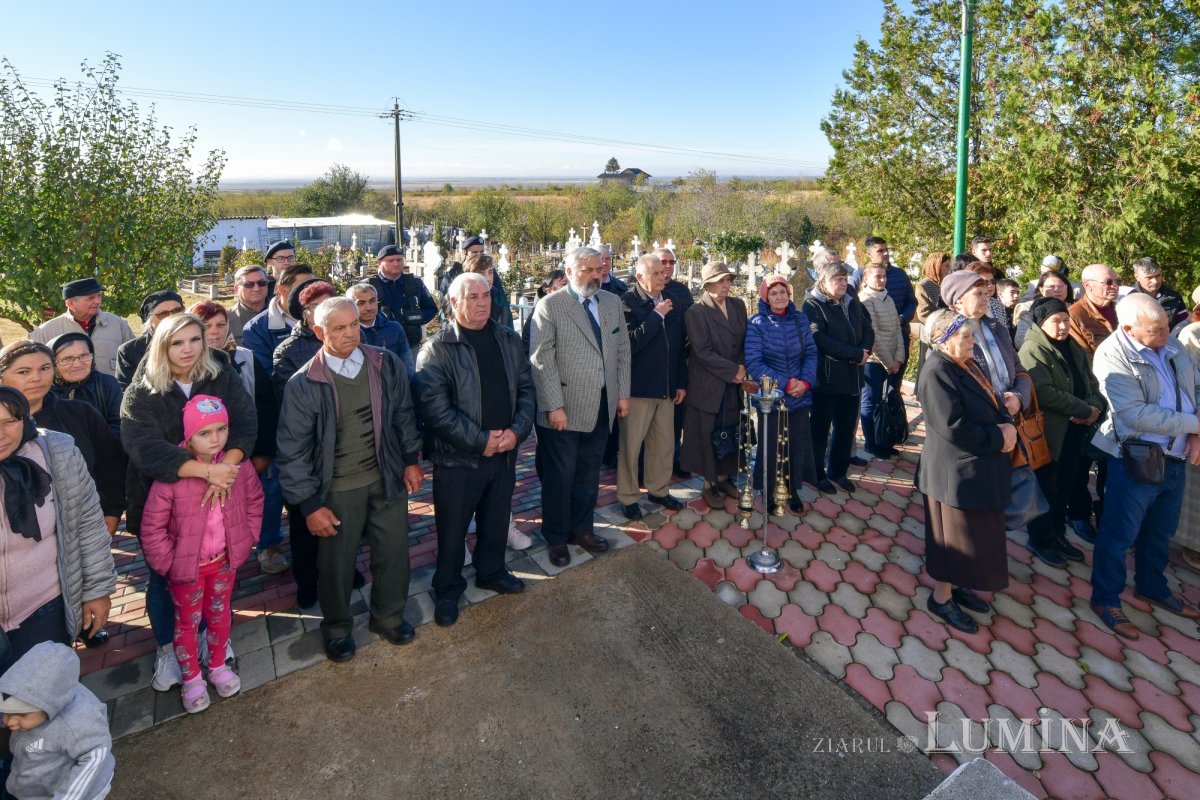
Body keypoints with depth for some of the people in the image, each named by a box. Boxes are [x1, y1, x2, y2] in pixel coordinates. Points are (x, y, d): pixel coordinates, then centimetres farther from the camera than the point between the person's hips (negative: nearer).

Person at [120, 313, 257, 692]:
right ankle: (167, 649, 33)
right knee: (163, 577, 12)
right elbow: (145, 447, -23)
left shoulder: (223, 380, -4)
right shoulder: (141, 394, -9)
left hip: (216, 496, 2)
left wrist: (225, 468, -31)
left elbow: (246, 424, -14)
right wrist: (207, 470, -33)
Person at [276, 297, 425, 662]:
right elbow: (293, 451, -9)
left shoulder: (387, 365, -6)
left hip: (387, 478, 3)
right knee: (336, 563, 13)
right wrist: (309, 505, -9)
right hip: (337, 489, -3)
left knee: (393, 552, 15)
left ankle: (389, 616, 41)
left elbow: (403, 415, 8)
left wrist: (411, 460, 5)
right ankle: (337, 628, 40)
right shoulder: (304, 384, -14)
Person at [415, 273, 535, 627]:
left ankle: (491, 572, 44)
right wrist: (480, 440, -19)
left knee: (496, 520, 21)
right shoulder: (437, 349, -12)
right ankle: (447, 591, 30)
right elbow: (435, 407, -19)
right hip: (458, 457, -5)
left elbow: (526, 387, 6)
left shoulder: (509, 340, 5)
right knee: (452, 529, 10)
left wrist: (517, 430, -10)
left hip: (505, 451, 5)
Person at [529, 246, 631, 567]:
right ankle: (557, 538, 26)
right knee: (560, 476, 8)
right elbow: (542, 361, -13)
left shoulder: (612, 303, 8)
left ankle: (581, 529, 34)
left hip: (602, 406, 5)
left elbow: (622, 350, 11)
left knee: (588, 474, 16)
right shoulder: (549, 306, -9)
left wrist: (623, 394, 6)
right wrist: (554, 406, -17)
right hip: (563, 409, -5)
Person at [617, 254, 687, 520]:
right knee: (631, 445, 5)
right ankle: (628, 497, 19)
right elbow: (631, 343, -24)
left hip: (666, 387, 6)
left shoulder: (672, 303, 9)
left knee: (665, 444, 15)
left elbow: (678, 346, 14)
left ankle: (659, 490, 32)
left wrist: (681, 382, 13)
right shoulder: (627, 303, -11)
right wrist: (657, 315, -20)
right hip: (638, 387, -6)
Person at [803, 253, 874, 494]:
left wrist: (864, 351, -9)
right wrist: (856, 354, -18)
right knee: (820, 429, 6)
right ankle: (818, 474, 20)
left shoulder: (852, 303, 11)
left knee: (846, 429, 13)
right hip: (825, 379, -6)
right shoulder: (812, 305, -10)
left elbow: (868, 330, 13)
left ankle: (839, 471, 29)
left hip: (851, 377, 6)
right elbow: (819, 340, -21)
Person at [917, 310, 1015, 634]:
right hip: (956, 471, -9)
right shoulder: (937, 372, -21)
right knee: (956, 536, 4)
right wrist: (998, 437, -17)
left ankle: (958, 585, 37)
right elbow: (954, 428, -27)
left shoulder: (968, 364, 8)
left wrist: (1007, 426, -9)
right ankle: (941, 597, 21)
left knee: (975, 533, 20)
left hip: (979, 467, 9)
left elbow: (992, 403, 11)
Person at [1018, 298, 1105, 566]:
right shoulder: (1032, 350, -13)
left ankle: (1058, 535, 31)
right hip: (1047, 434, -7)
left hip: (1075, 433, 7)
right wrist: (1085, 410, -18)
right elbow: (1045, 392, -24)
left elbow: (1092, 384, 12)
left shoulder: (1074, 349, 13)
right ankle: (1039, 540, 21)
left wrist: (1095, 406, -10)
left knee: (1067, 487, 15)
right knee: (1046, 489, 5)